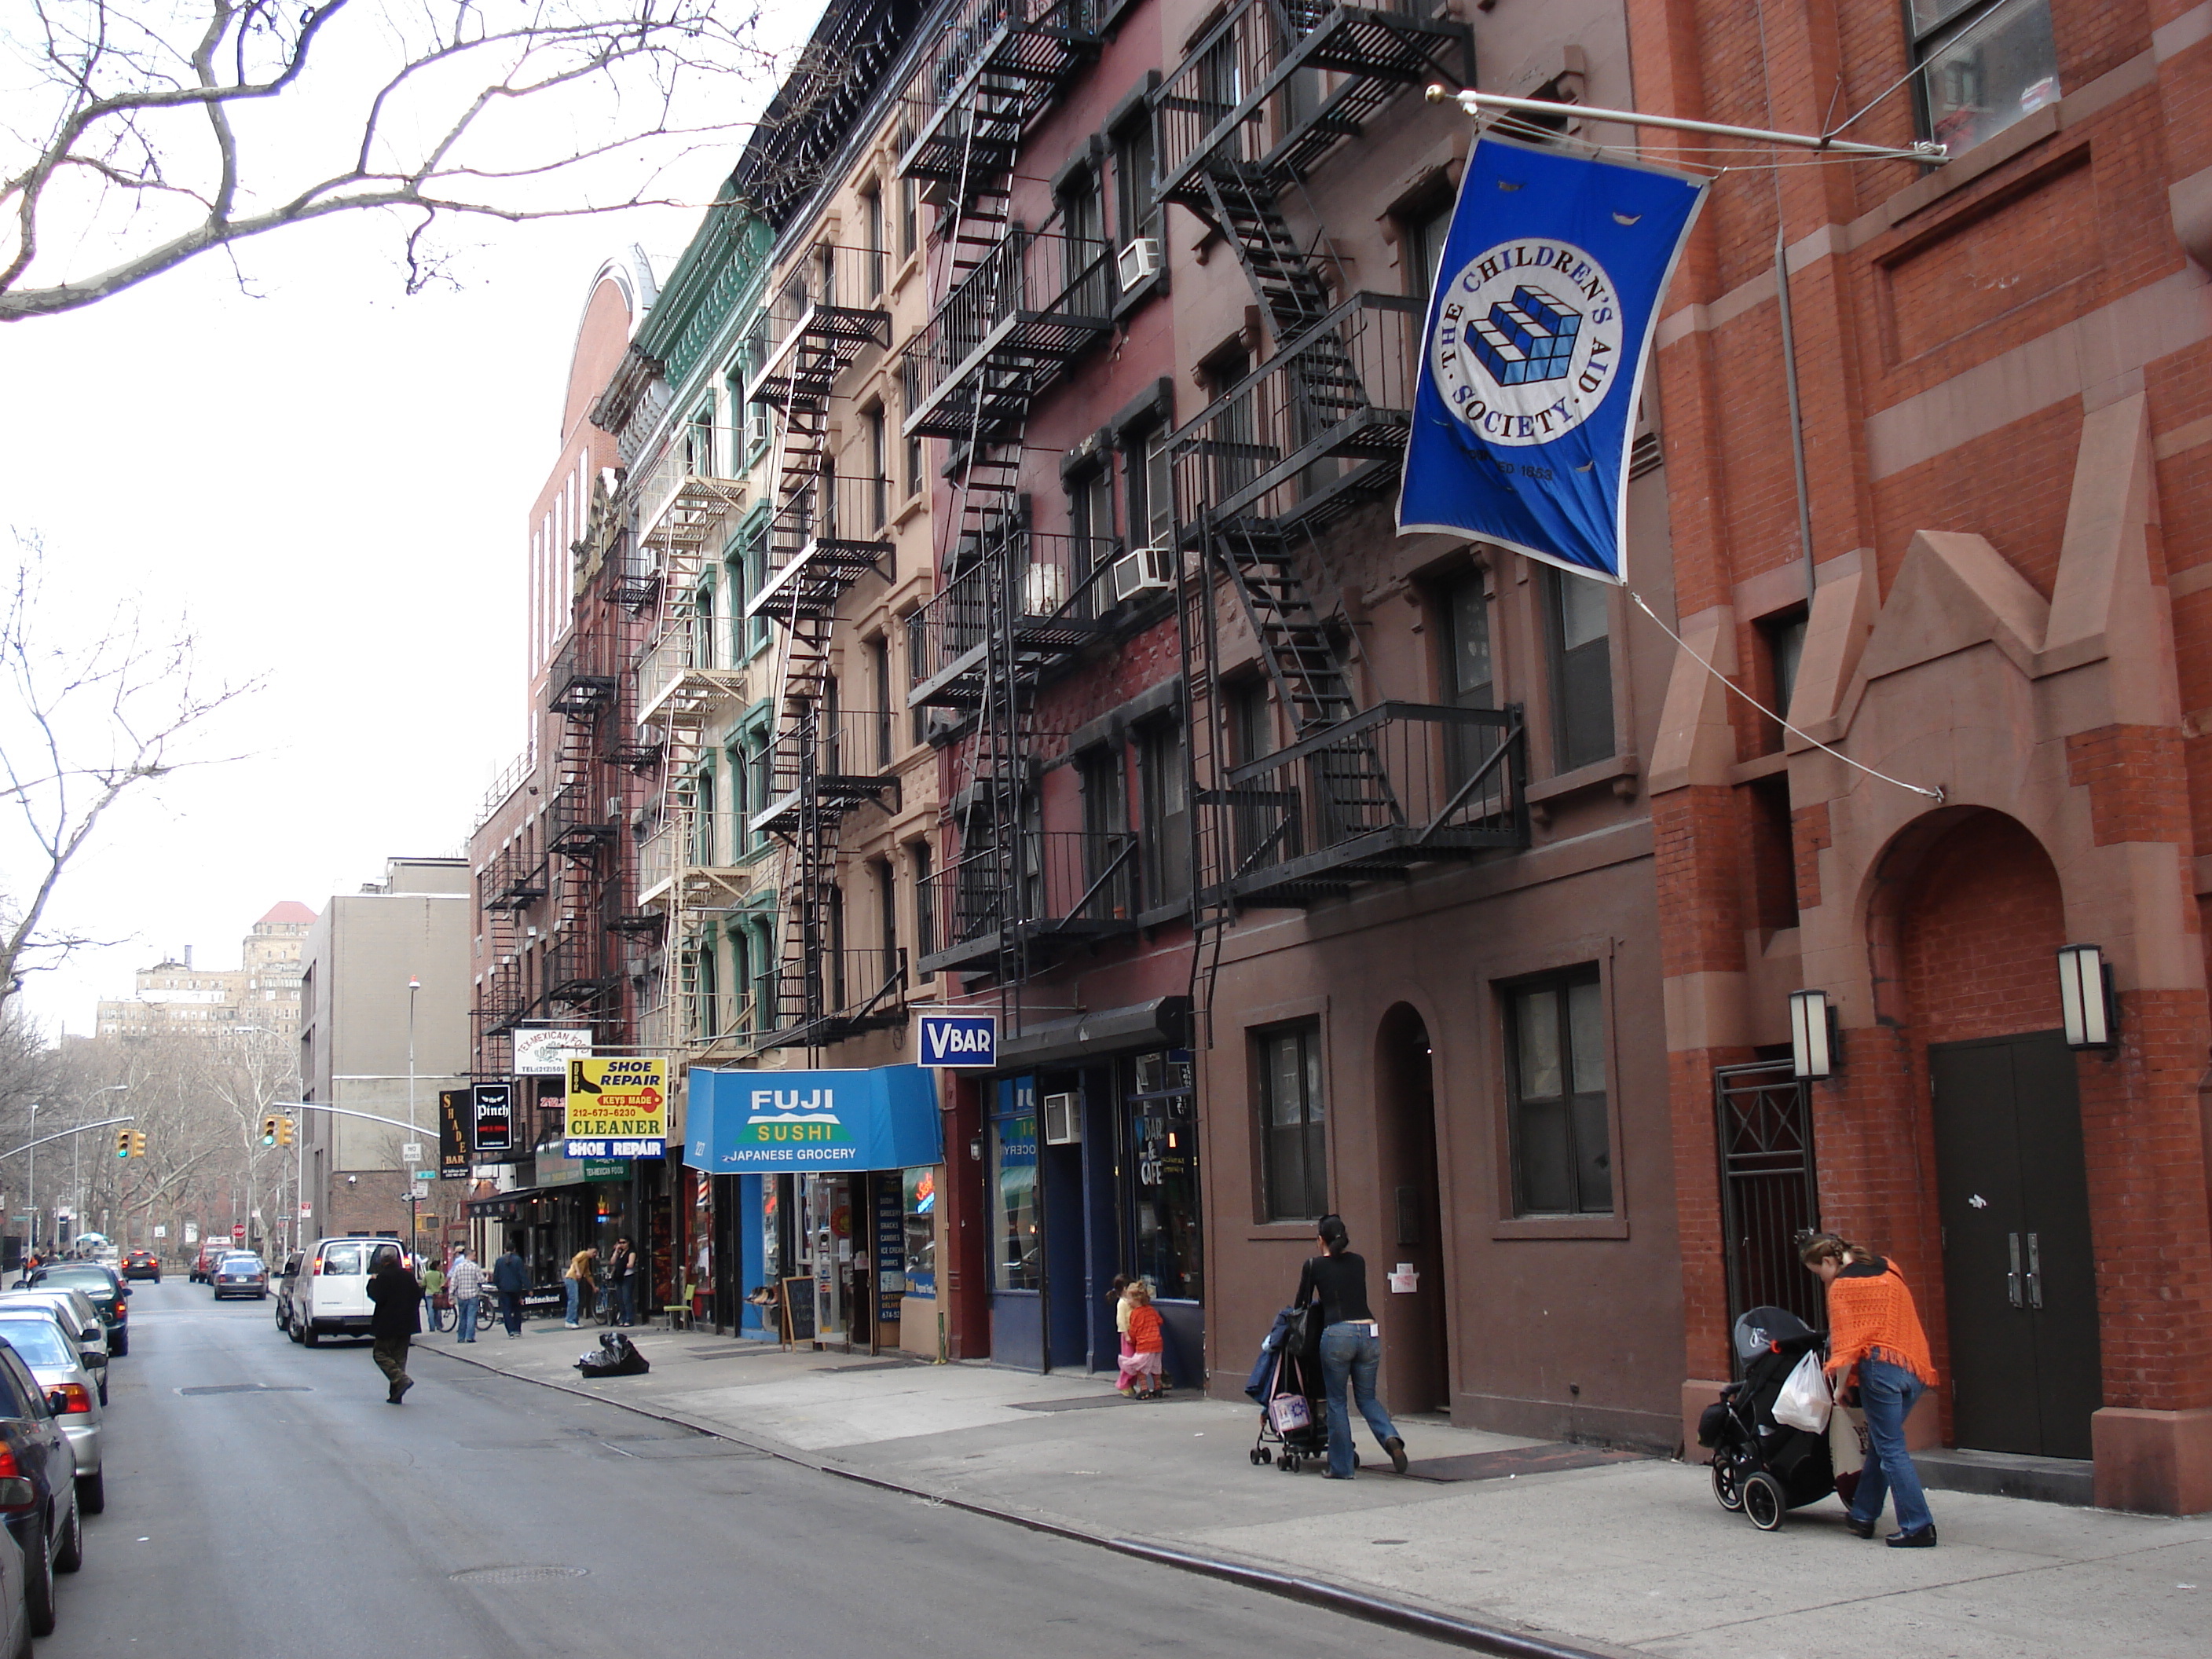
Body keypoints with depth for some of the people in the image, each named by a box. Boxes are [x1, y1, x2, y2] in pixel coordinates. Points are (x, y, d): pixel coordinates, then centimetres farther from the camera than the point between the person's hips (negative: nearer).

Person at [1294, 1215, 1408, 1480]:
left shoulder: (1314, 1265, 4)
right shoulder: (1358, 1263, 16)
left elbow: (1301, 1304, 14)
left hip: (1338, 1334, -4)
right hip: (1369, 1332, 4)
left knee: (1337, 1401, 8)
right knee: (1367, 1397, 16)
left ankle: (1341, 1467, 12)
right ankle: (1390, 1436, -11)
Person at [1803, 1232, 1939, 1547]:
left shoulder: (1842, 1286, -5)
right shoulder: (1886, 1268, 17)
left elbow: (1846, 1342, -9)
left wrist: (1839, 1386, -1)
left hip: (1882, 1366, -8)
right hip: (1917, 1367, 8)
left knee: (1891, 1448, -2)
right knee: (1881, 1442, 17)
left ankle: (1918, 1527, -6)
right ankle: (1863, 1515, 23)